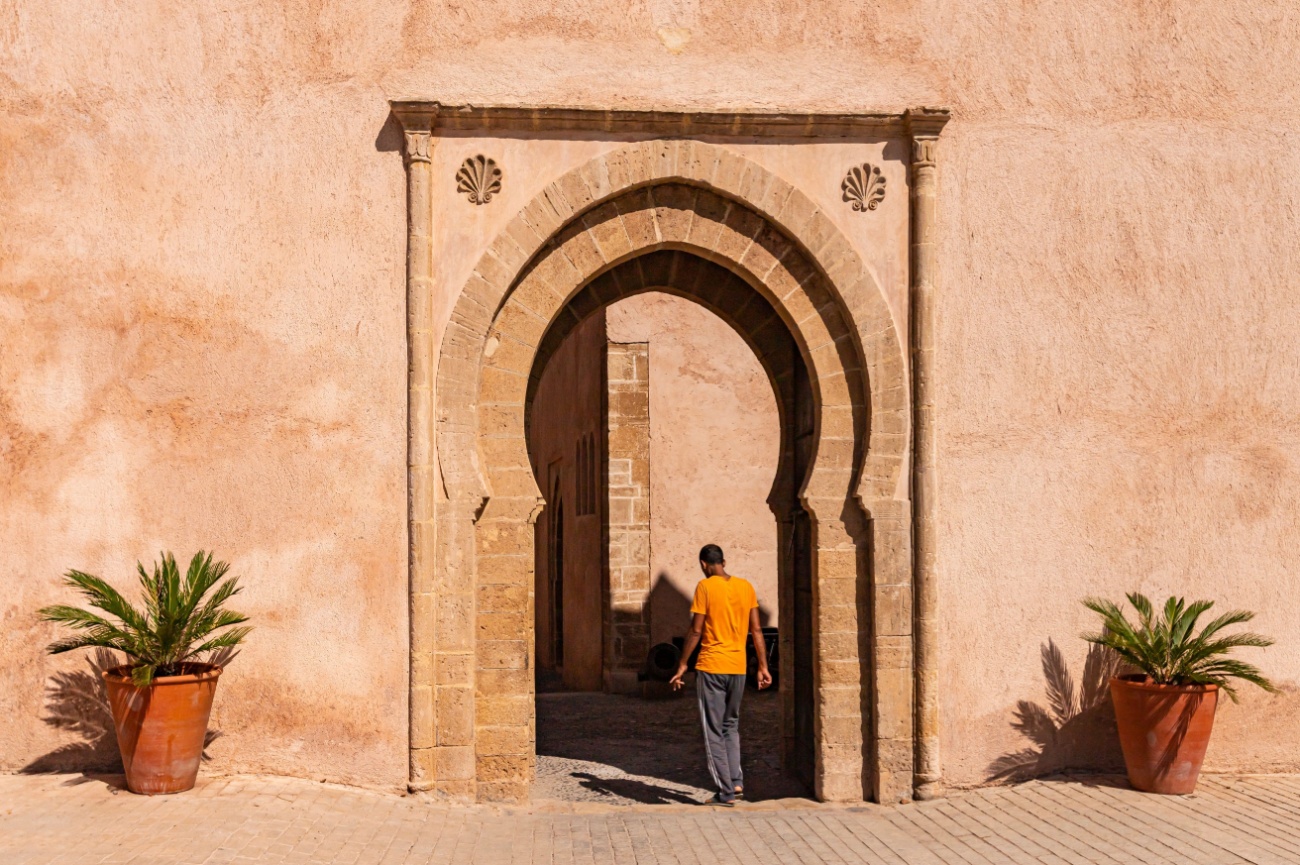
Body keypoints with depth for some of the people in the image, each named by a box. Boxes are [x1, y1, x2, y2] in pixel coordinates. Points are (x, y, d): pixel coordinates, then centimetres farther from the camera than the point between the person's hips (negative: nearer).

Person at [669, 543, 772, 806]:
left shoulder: (705, 587, -8)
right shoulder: (746, 587, 6)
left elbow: (696, 631, -10)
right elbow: (756, 630, 6)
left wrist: (682, 666, -2)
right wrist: (763, 667, 11)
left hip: (711, 668, -5)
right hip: (738, 667, 5)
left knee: (714, 732, 2)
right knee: (731, 726, 20)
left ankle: (725, 792, 1)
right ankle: (736, 781, 7)